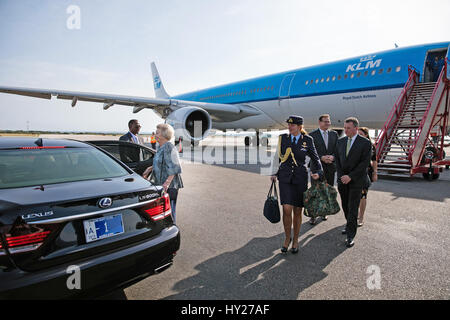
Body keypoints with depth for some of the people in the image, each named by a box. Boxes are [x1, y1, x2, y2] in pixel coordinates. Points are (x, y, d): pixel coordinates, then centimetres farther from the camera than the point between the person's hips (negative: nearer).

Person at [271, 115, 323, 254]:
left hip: (300, 177, 0)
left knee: (297, 211, 6)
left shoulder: (307, 140, 0)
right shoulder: (283, 138, 2)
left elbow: (315, 158, 9)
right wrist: (274, 173, 12)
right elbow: (277, 156, 12)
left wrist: (317, 172, -7)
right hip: (285, 177, 0)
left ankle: (295, 240, 25)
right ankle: (287, 238, 13)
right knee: (287, 209, -10)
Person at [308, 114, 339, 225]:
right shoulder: (312, 135, -3)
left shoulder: (334, 134, 9)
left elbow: (337, 149, 6)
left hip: (330, 167, 4)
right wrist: (321, 158, -19)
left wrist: (332, 157, -13)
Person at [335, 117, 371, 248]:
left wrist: (350, 176, -17)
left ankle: (350, 236, 2)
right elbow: (337, 160, 8)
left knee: (353, 208, -5)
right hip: (342, 179, 5)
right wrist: (341, 176, -4)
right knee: (345, 206, 12)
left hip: (356, 180, -4)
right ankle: (350, 225, 33)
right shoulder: (341, 141, 7)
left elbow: (365, 163, -13)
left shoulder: (365, 143, -7)